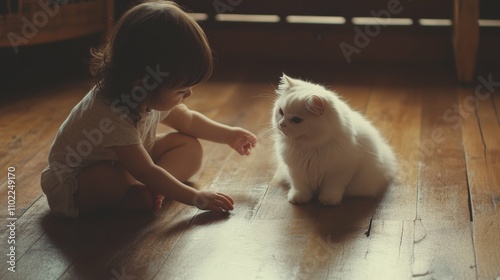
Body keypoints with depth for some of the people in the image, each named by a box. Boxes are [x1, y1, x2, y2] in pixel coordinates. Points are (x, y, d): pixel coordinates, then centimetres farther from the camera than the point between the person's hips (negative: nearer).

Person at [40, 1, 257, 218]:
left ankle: (143, 190, -22)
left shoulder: (156, 98, -12)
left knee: (191, 148, -5)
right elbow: (147, 172, -34)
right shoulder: (110, 115, -38)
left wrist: (229, 135, 13)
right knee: (110, 178, -43)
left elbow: (188, 119, 11)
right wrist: (196, 198, -31)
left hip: (126, 167, 9)